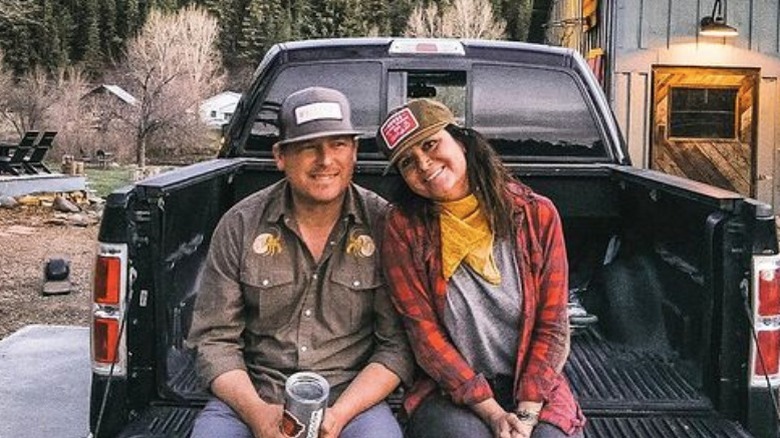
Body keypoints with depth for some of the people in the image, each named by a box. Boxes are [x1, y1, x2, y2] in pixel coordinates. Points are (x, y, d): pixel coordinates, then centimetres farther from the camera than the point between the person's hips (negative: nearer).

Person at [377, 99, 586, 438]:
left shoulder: (536, 214, -3)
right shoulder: (403, 228, -5)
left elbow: (552, 326, -2)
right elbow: (423, 331, -8)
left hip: (532, 387, 1)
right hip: (449, 391, -1)